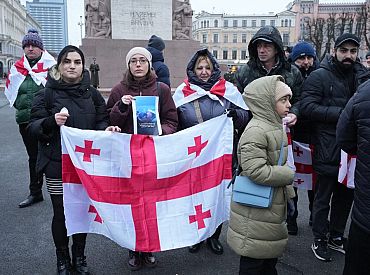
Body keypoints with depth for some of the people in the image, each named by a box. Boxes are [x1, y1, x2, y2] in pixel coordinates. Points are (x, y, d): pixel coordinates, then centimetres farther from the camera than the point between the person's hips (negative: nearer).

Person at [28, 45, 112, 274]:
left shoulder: (91, 93, 6)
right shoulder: (48, 94, -2)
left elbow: (102, 120, 10)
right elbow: (34, 127, -4)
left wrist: (106, 129, -12)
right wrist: (52, 121, -25)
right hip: (58, 163, -2)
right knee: (61, 213, 6)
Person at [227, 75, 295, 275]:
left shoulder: (275, 125, 11)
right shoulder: (256, 130, -22)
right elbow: (256, 171, -29)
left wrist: (288, 194, 17)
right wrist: (289, 175, -16)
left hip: (273, 205, 10)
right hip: (255, 210, -10)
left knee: (271, 255, 24)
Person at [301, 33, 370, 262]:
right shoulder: (319, 76, -7)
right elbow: (307, 107, -16)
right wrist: (340, 113, -20)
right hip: (328, 150, -6)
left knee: (346, 195, 17)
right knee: (324, 197, 7)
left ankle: (336, 236, 36)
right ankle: (319, 239, 25)